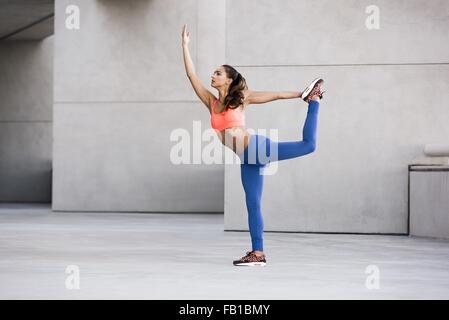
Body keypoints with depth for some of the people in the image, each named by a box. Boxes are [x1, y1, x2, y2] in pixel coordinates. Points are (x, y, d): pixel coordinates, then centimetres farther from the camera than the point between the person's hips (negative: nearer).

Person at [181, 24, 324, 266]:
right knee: (252, 205, 4)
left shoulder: (241, 98, 0)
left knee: (308, 144, -13)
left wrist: (302, 95, 8)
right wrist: (185, 45, 7)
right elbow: (191, 75, 8)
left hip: (257, 148, -4)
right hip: (247, 159, 4)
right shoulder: (211, 102, 10)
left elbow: (275, 95, 6)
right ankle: (258, 254, 7)